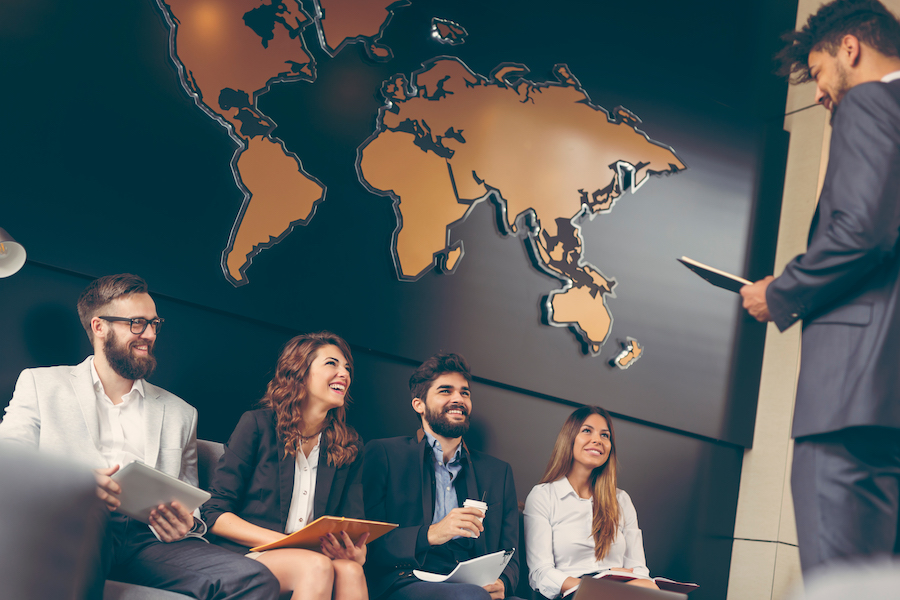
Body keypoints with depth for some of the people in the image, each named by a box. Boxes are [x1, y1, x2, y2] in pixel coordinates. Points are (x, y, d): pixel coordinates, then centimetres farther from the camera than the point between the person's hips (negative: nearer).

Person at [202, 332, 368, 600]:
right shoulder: (257, 425, 0)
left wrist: (356, 552, -18)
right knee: (317, 566, -35)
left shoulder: (350, 446, 13)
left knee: (350, 571, -32)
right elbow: (215, 513, -3)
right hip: (248, 556, -3)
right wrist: (284, 543, -17)